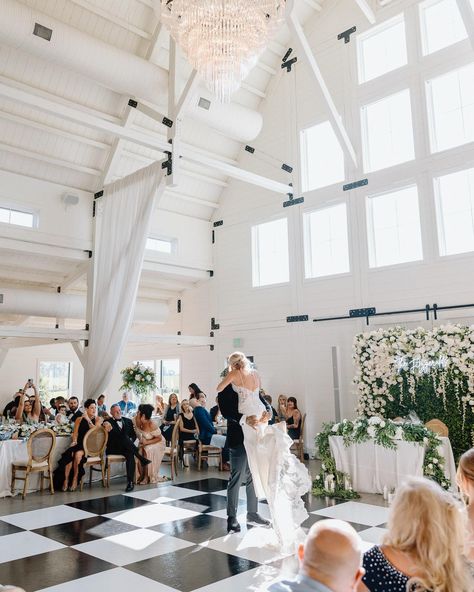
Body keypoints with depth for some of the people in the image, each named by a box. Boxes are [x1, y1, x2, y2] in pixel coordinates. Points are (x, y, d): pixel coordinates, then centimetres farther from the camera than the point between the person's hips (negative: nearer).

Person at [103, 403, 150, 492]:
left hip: (126, 447, 2)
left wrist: (131, 440, -4)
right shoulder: (108, 422, 11)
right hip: (113, 448, -2)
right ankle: (141, 458, -28)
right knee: (124, 438, -33)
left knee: (130, 454, -33)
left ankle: (130, 482, -35)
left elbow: (134, 435, 19)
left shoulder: (128, 421, 21)